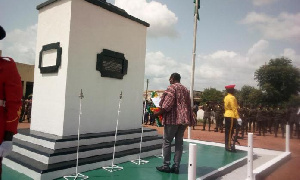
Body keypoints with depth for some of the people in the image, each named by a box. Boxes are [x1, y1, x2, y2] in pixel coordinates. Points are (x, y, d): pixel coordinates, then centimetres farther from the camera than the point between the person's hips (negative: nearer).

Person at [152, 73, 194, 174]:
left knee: (167, 142, 2)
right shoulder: (185, 89, 19)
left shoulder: (171, 87, -5)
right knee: (179, 142, 7)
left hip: (173, 118, -7)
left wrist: (158, 113, -6)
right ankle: (176, 166, 10)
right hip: (183, 118, 7)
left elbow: (167, 104, -15)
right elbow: (188, 105, 17)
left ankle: (166, 166, 5)